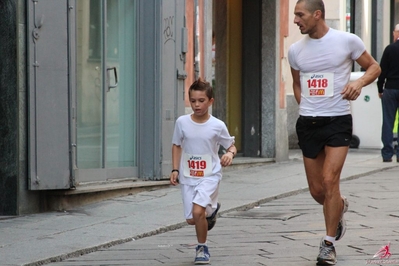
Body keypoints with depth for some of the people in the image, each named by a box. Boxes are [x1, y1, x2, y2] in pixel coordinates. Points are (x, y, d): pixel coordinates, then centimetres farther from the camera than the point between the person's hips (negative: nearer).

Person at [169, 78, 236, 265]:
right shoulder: (182, 122, -3)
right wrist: (175, 170, 2)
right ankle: (211, 210, 41)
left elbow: (231, 145, 3)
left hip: (210, 176, -3)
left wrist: (230, 154, -20)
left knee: (197, 211, -23)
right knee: (191, 219, 3)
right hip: (188, 177, 3)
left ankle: (202, 248, 1)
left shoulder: (217, 126, -8)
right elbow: (177, 146, 10)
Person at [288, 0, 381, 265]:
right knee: (317, 190, 6)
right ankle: (340, 206, 41)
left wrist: (359, 82, -15)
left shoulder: (347, 41, -7)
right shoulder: (295, 50, 5)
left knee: (330, 181, -16)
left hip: (338, 121, -4)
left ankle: (329, 244, -4)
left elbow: (374, 67, 4)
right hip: (308, 124, 4)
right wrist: (306, 108, 8)